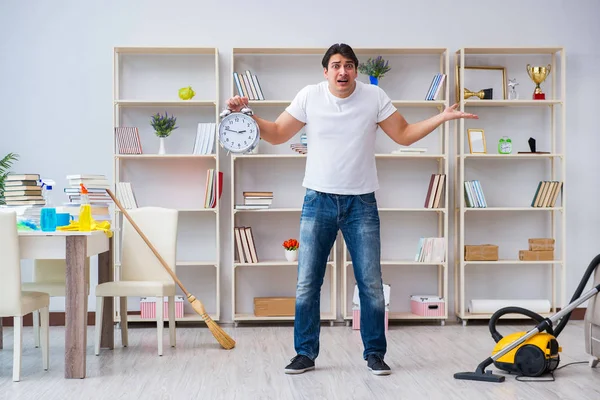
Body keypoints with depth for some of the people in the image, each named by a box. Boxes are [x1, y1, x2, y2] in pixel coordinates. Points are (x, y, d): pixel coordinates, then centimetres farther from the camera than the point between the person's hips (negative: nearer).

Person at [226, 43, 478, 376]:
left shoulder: (374, 97, -2)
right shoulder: (309, 96, -3)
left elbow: (404, 135, 6)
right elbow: (277, 134, 4)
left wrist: (441, 118, -6)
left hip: (361, 202, 0)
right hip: (318, 200, 0)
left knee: (371, 285, 2)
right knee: (307, 284, 1)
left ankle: (374, 354, 16)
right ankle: (305, 354, 14)